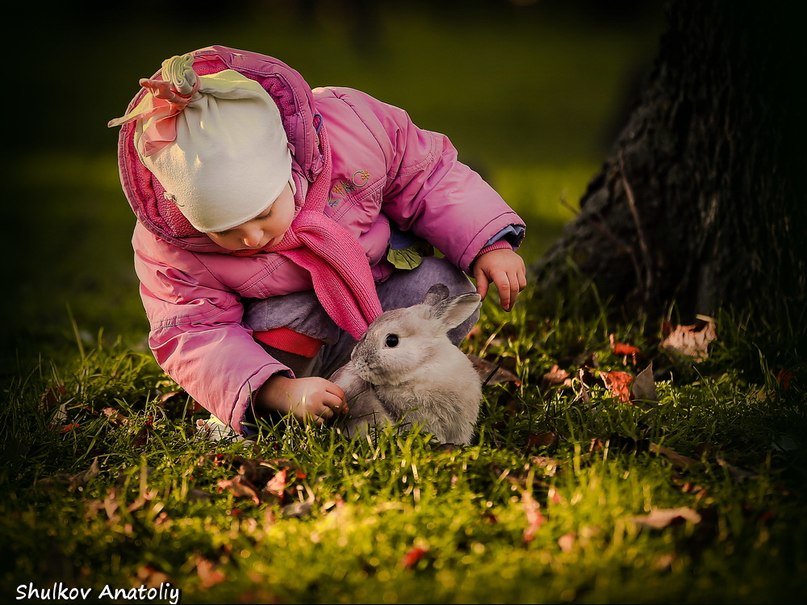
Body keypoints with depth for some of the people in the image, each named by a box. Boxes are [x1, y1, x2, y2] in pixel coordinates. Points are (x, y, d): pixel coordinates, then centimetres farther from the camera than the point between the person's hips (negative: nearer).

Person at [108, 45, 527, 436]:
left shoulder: (349, 128, -32)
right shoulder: (166, 246, -31)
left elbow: (425, 175, -15)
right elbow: (194, 337, -30)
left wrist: (488, 242, -22)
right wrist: (279, 393, -45)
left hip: (383, 271, 2)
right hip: (287, 309, -2)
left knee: (446, 290, -26)